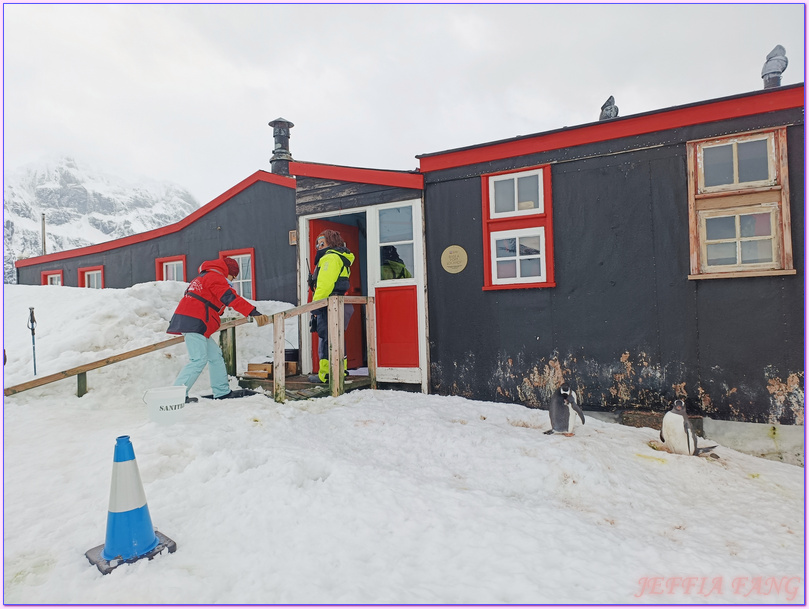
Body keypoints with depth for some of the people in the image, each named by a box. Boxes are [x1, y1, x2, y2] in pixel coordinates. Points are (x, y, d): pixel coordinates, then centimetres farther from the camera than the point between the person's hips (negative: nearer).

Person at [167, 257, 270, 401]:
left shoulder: (204, 276, 27)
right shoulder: (215, 277, -5)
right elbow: (231, 298, -18)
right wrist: (253, 312, -25)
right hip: (193, 322, -11)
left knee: (215, 355, 10)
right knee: (199, 360, -12)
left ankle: (222, 392, 13)